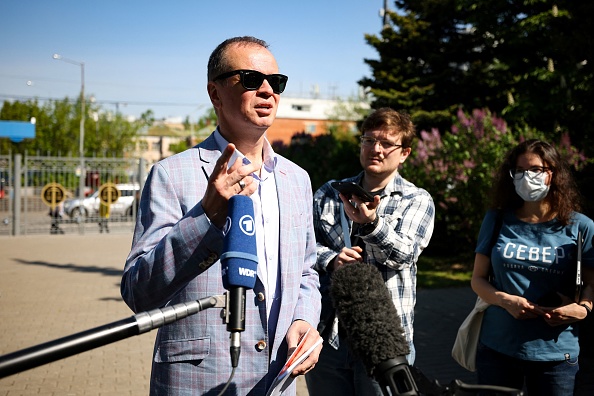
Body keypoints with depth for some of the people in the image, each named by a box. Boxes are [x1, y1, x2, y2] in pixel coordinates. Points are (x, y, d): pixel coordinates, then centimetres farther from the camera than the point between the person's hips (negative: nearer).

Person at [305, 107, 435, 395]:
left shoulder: (417, 201, 1)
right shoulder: (329, 194, 11)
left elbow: (404, 255, -14)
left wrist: (371, 223, -33)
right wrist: (331, 259, -14)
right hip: (327, 333, 3)